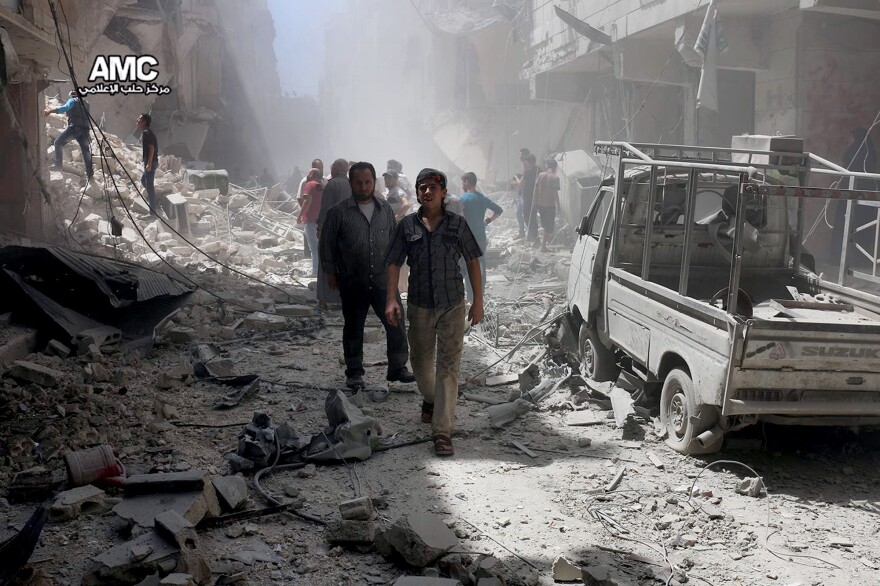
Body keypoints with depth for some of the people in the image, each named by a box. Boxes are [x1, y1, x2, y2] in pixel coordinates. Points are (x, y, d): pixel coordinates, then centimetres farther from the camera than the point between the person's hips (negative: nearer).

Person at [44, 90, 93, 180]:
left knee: (58, 142, 11)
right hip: (85, 129, 6)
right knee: (86, 150, 11)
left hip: (74, 128, -6)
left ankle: (58, 164, 5)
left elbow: (64, 108, -16)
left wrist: (50, 111, -24)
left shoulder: (72, 101, 3)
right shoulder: (86, 103, 23)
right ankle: (90, 173, 4)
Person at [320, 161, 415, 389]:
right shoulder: (339, 212, -5)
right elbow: (327, 243, 2)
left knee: (396, 323, -1)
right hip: (352, 282, -2)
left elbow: (393, 240, 16)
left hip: (383, 279, 2)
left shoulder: (385, 209, 6)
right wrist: (330, 272, 2)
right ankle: (354, 373, 21)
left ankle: (398, 368, 12)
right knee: (353, 329, 9)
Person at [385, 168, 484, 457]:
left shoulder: (457, 224, 1)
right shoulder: (407, 225, 4)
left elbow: (472, 262, 6)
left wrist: (478, 301, 3)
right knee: (420, 361, 15)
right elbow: (394, 263, 4)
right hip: (419, 305, 2)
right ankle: (430, 400, 46)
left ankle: (442, 431, -7)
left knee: (448, 366, -7)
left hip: (452, 304, -2)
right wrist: (392, 299, -8)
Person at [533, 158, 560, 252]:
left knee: (546, 224, 24)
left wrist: (536, 203, 13)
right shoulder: (555, 177, -13)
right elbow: (555, 193, -16)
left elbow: (536, 189, 5)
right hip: (550, 205, -5)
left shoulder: (541, 175, 3)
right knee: (549, 226, 4)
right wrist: (558, 205, -7)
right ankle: (543, 246, 3)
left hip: (540, 204, 5)